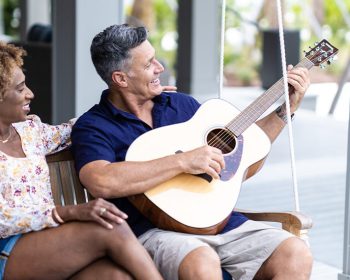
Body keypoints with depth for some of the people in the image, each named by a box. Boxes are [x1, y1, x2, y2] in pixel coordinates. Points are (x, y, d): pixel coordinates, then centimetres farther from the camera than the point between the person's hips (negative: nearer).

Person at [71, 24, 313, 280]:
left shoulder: (182, 104, 18)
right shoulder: (93, 126, -1)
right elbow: (101, 182, -24)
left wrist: (287, 108, 18)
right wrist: (183, 162, -21)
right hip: (154, 230, -6)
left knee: (297, 255, -17)